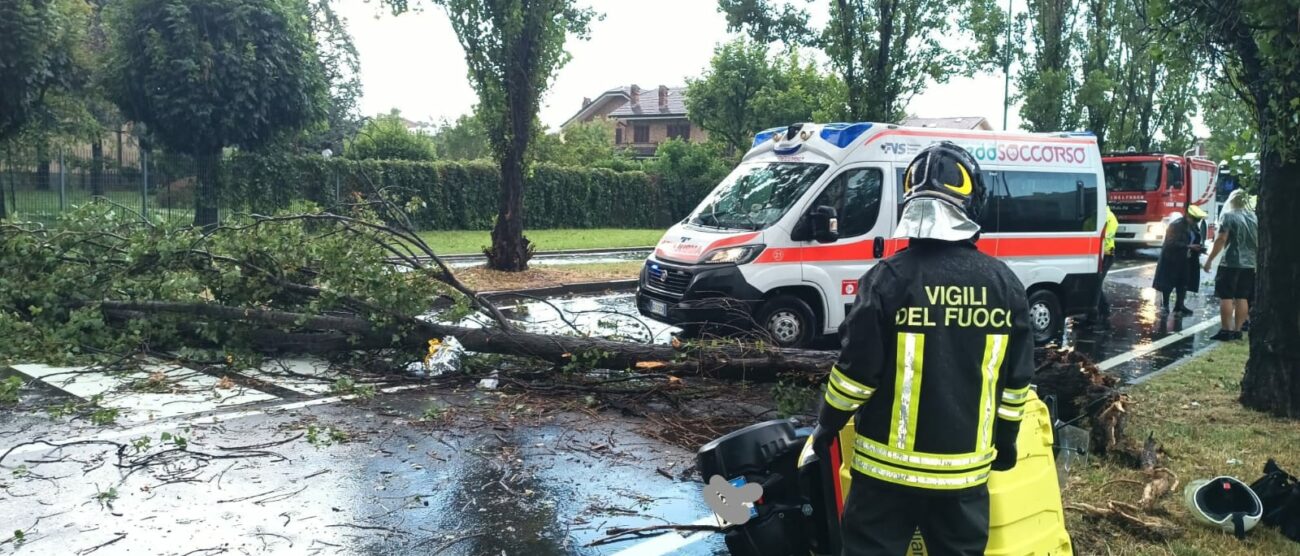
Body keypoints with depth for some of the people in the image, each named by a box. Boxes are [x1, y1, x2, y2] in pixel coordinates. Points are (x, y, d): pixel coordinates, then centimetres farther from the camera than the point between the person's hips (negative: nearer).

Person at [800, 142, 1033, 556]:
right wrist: (1006, 442, 21)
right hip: (966, 467, 4)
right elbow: (1015, 381, 6)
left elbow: (856, 372, -13)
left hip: (890, 464, -3)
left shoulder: (890, 278, -15)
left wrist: (825, 430, 2)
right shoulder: (1004, 284, -2)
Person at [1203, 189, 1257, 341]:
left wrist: (1210, 259, -7)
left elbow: (1221, 240, -11)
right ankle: (1237, 330, 8)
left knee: (1226, 297, -3)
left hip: (1230, 263, -5)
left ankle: (1226, 330, -7)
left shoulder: (1228, 216, -4)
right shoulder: (1254, 217, 11)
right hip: (1250, 264, 5)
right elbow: (1260, 241, 14)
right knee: (1242, 298, 7)